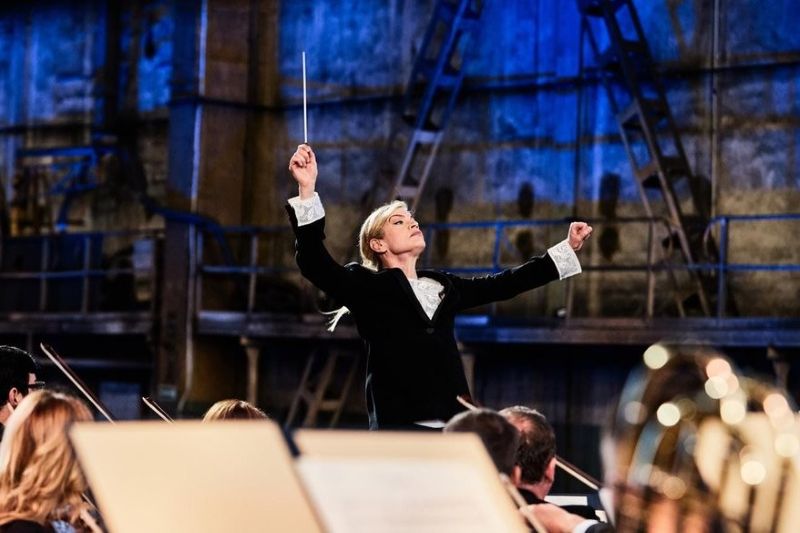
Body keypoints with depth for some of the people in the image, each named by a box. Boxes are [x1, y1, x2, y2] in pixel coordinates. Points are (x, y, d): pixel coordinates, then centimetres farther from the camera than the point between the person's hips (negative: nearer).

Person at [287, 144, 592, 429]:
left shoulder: (441, 287, 21)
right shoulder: (368, 287, 4)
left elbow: (504, 284, 26)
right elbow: (315, 263, -11)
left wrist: (567, 248, 27)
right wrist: (307, 190, -22)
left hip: (452, 427, 6)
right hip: (398, 426, -6)